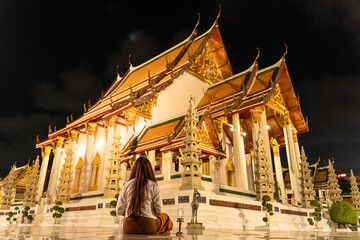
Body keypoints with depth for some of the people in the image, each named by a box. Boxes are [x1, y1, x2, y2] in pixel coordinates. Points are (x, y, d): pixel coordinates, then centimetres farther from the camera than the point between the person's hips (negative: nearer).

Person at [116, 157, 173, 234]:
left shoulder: (126, 186, 2)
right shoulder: (153, 185, -4)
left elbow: (119, 211, 3)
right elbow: (159, 210, -4)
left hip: (129, 228, 3)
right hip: (148, 227, -2)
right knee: (165, 217, 27)